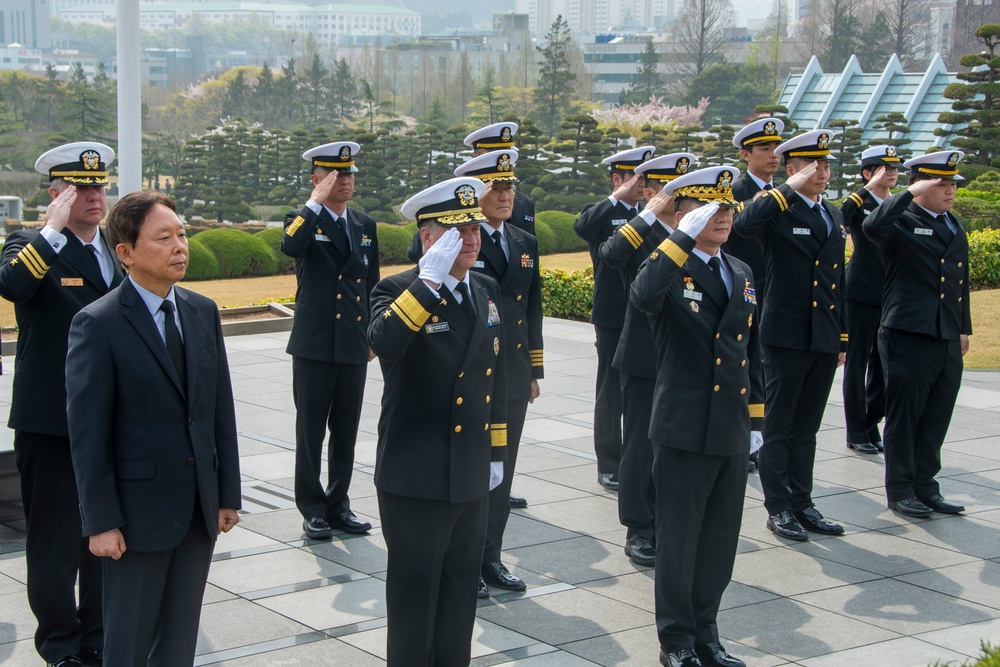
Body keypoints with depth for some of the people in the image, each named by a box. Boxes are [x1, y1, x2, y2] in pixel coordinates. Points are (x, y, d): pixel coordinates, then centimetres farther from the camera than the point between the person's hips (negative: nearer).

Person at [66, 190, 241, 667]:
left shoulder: (203, 312, 7)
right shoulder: (97, 325, -12)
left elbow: (221, 408, 9)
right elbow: (87, 433, -13)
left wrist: (228, 493, 7)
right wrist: (101, 521, -14)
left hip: (200, 508, 5)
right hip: (139, 511, -5)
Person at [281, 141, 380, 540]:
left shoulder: (365, 226, 12)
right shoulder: (303, 221, -2)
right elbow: (290, 247, -28)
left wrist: (373, 335, 15)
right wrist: (316, 203, -20)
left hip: (354, 346, 5)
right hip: (314, 344, -4)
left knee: (346, 432, 10)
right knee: (311, 431, 2)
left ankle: (339, 505, 20)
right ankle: (312, 509, 11)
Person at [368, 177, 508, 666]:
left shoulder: (487, 291, 8)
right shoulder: (398, 291, -11)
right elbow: (384, 343, -34)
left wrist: (496, 453, 17)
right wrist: (429, 280, -34)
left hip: (471, 477, 6)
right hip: (416, 477, -6)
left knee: (461, 589, 16)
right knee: (415, 592, 6)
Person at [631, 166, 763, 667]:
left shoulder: (741, 274, 12)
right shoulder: (670, 268, -8)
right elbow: (643, 296, -34)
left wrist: (755, 418, 17)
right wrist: (686, 236, -32)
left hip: (732, 433, 6)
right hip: (685, 431, -6)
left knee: (720, 540, 13)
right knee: (679, 539, 5)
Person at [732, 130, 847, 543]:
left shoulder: (834, 218, 15)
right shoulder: (777, 212, -7)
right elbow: (742, 225, -31)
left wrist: (842, 338, 16)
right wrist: (789, 189, -24)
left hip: (824, 339, 6)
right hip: (786, 335, -6)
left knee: (806, 428, 14)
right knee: (779, 427, 3)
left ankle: (802, 504, 21)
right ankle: (778, 508, 11)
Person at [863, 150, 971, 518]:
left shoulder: (955, 227, 17)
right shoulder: (901, 222, -6)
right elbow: (873, 227, -30)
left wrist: (964, 328, 22)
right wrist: (911, 194, -23)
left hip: (948, 340, 7)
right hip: (908, 336, -7)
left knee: (936, 420, 11)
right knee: (904, 418, 3)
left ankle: (925, 486, 21)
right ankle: (900, 490, 13)